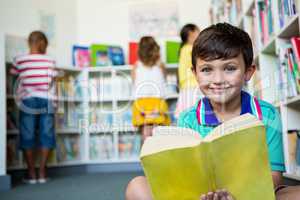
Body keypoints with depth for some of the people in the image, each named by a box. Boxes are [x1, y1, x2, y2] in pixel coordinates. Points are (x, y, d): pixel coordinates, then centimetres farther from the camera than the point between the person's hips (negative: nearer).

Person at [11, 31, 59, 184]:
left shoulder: (19, 60, 0)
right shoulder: (50, 60, 2)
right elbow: (51, 80, 0)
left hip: (28, 101, 0)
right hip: (46, 101, 1)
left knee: (27, 137, 5)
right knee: (46, 135, 5)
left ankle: (31, 173, 6)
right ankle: (42, 172, 5)